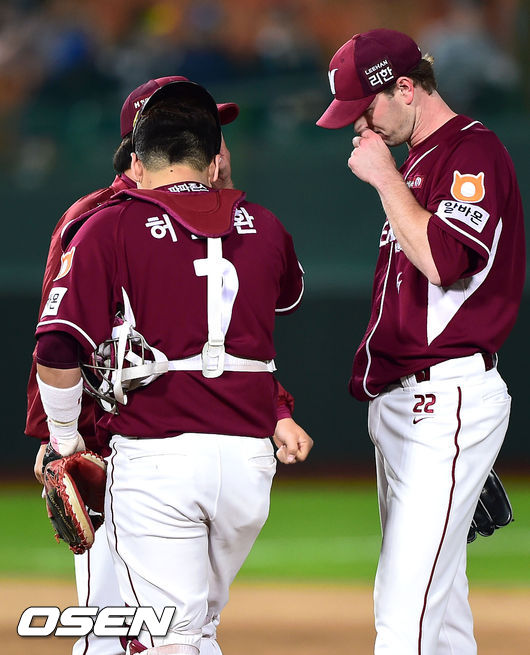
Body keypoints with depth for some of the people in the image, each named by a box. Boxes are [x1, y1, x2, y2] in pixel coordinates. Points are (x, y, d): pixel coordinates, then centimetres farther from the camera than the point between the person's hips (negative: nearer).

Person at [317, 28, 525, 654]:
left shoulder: (475, 151, -11)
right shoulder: (414, 161, 19)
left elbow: (443, 260, -25)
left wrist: (385, 178, -16)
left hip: (447, 402, -10)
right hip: (398, 402, 10)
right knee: (438, 602, 12)